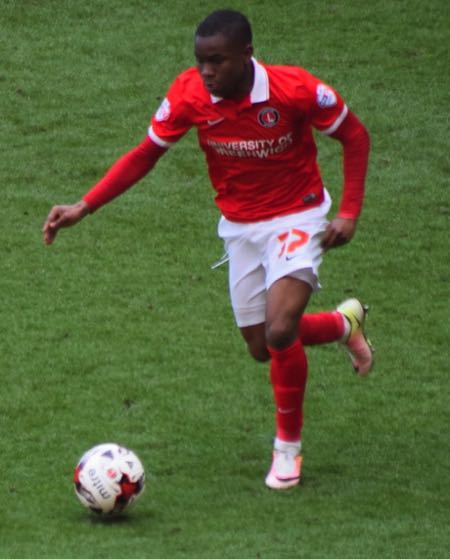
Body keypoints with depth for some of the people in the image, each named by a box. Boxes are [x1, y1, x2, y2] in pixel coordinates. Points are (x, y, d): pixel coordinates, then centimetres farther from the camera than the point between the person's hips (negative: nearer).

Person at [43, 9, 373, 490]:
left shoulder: (296, 89, -26)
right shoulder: (189, 94, -17)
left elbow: (355, 137, -10)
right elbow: (144, 155, -5)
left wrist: (349, 214, -16)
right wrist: (83, 208, -13)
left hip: (297, 218, -4)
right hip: (239, 227, 4)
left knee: (279, 331, -22)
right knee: (261, 347, 8)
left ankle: (288, 446, 3)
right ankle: (344, 324, 41)